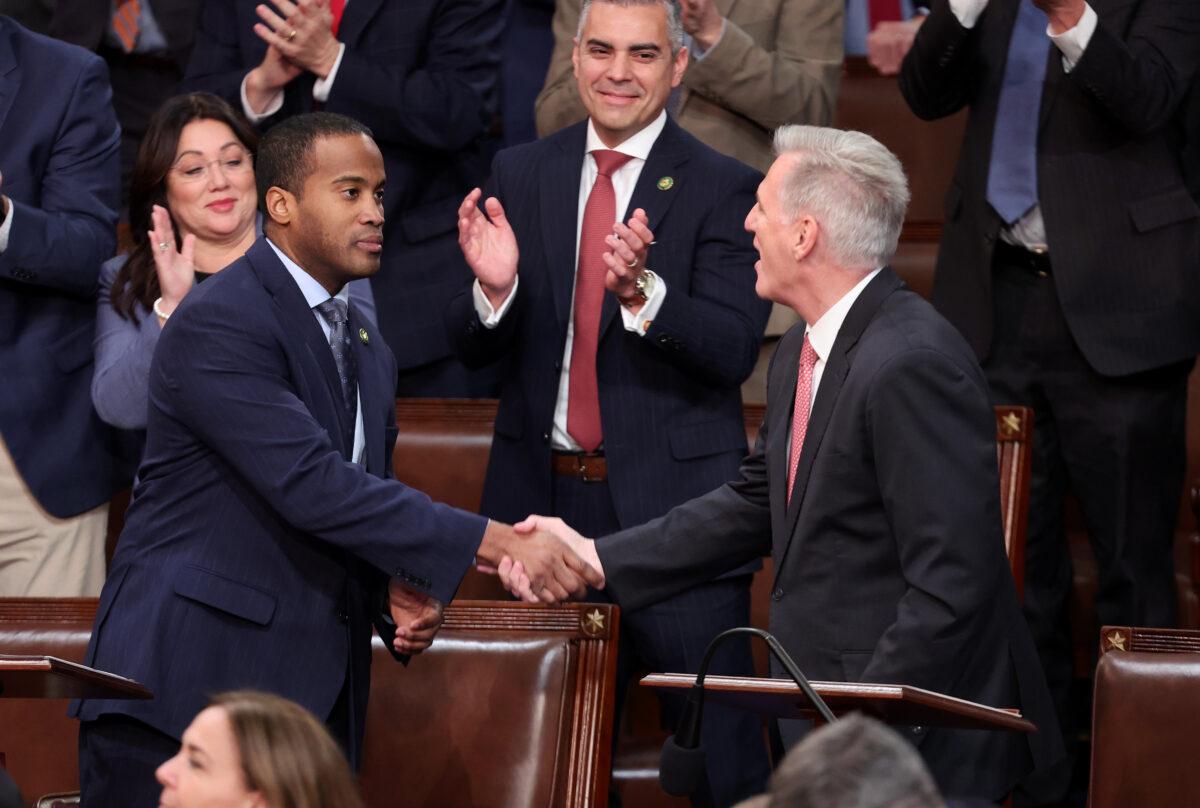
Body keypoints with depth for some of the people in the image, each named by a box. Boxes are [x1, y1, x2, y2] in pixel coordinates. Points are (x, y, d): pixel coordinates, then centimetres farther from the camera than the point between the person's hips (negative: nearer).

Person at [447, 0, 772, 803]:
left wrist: (642, 291, -31)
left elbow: (733, 350, -14)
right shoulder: (520, 175, 8)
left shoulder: (723, 188, -4)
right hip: (544, 495, 4)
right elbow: (471, 345, 6)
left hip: (669, 494, -4)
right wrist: (493, 288, -16)